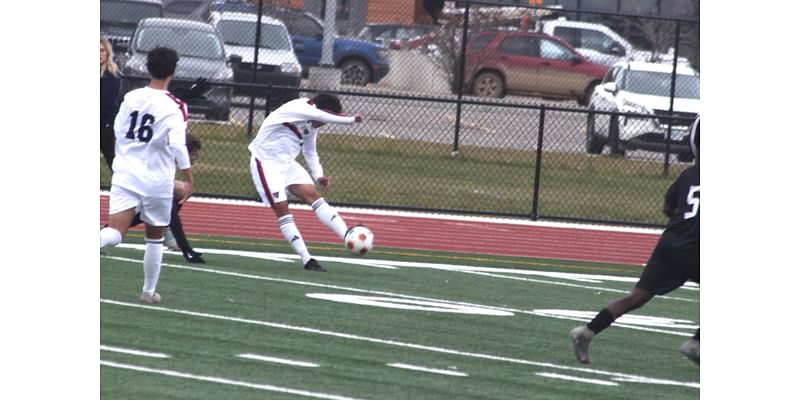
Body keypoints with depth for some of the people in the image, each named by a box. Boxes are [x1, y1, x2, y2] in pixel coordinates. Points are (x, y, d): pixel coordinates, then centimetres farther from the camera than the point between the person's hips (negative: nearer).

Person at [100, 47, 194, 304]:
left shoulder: (131, 98, 4)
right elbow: (178, 145, -21)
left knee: (115, 233, -10)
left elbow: (117, 132, 15)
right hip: (157, 179, -2)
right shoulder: (175, 107, -10)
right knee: (155, 236, 19)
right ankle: (149, 291, 27)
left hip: (125, 174, 2)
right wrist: (189, 179, -13)